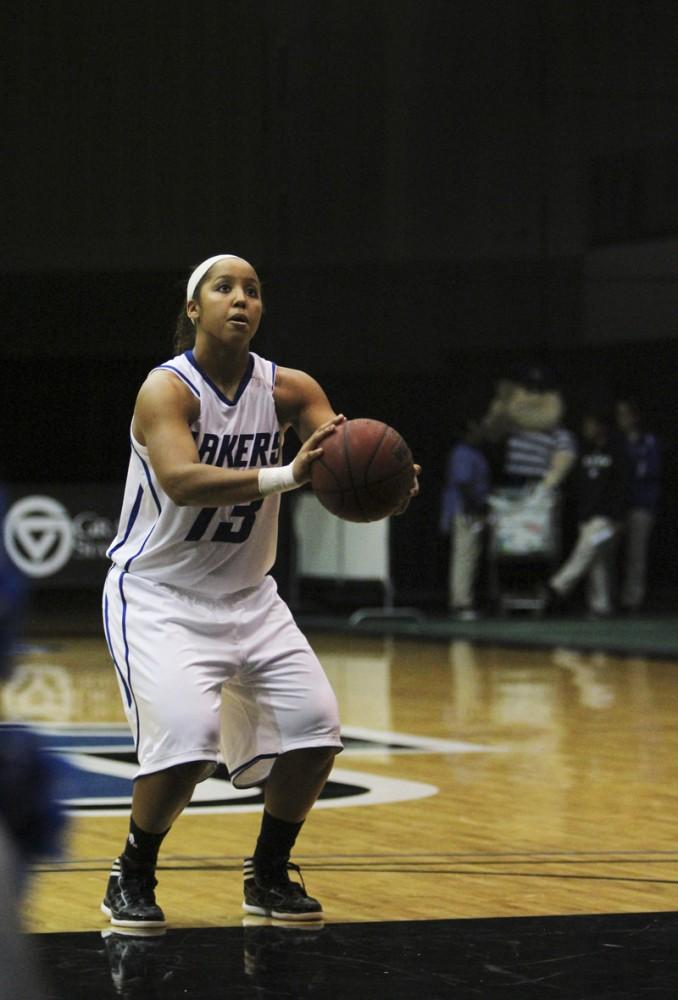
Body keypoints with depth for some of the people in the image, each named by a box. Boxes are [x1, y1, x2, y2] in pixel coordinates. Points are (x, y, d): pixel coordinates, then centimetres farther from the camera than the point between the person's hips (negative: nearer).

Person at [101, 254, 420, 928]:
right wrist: (287, 476, -49)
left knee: (313, 724, -5)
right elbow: (180, 481, -36)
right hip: (157, 594, -6)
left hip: (246, 595, 6)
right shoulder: (168, 388, -19)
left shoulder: (288, 390, -3)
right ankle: (131, 879, 1)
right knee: (185, 738, -23)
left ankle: (269, 877, 15)